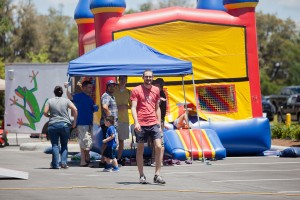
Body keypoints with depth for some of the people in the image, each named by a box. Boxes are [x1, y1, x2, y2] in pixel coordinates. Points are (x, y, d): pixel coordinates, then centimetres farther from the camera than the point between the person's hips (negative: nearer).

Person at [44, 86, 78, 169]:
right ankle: (64, 162, -1)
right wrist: (74, 121, 2)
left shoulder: (50, 101, 4)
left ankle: (55, 164, -7)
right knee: (64, 145, 12)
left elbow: (45, 112, -4)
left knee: (55, 145, 1)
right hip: (65, 125, 1)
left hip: (53, 125, -1)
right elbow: (75, 109, -5)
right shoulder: (66, 100, 5)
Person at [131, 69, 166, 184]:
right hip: (141, 125, -3)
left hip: (154, 124, 3)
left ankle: (157, 175, -4)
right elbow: (133, 107, -5)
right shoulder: (136, 90, 1)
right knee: (140, 149, 4)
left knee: (158, 147, -9)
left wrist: (159, 124, 15)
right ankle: (142, 176, 12)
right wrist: (136, 122, -17)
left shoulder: (156, 90, 13)